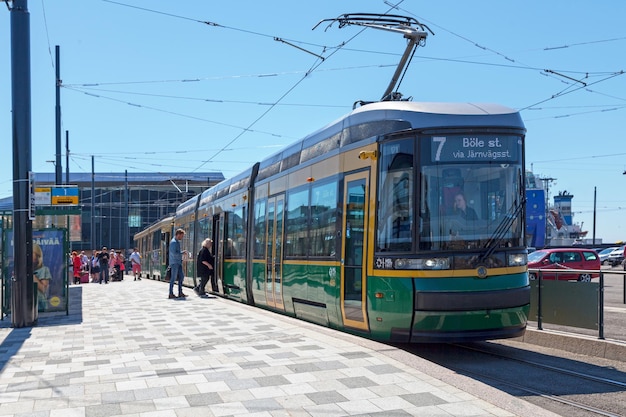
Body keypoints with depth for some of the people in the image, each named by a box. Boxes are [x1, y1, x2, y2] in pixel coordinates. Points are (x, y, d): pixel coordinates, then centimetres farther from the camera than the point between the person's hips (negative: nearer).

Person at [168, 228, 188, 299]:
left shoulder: (177, 242, 16)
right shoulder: (173, 242, -13)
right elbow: (174, 253, -21)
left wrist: (182, 252, 7)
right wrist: (182, 252, -12)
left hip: (178, 263, 10)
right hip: (174, 263, -10)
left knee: (181, 277, 9)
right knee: (173, 278, -4)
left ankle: (180, 293, 13)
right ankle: (171, 294, 1)